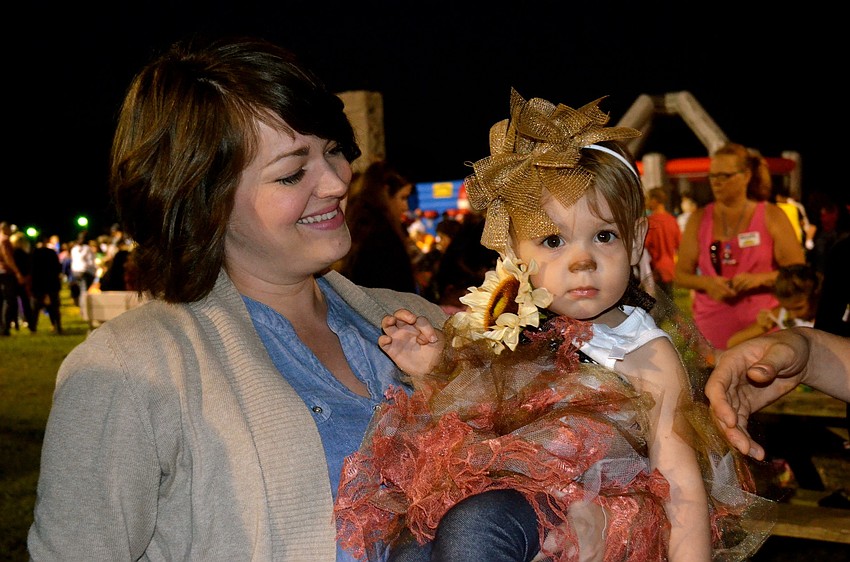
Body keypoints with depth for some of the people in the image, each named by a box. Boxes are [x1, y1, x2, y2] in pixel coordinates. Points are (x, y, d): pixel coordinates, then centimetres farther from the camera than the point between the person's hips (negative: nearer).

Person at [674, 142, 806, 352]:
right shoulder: (699, 219, 9)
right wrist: (706, 283, -11)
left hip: (761, 327, -1)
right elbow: (680, 274, 9)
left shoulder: (771, 216, 4)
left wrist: (760, 278, -15)